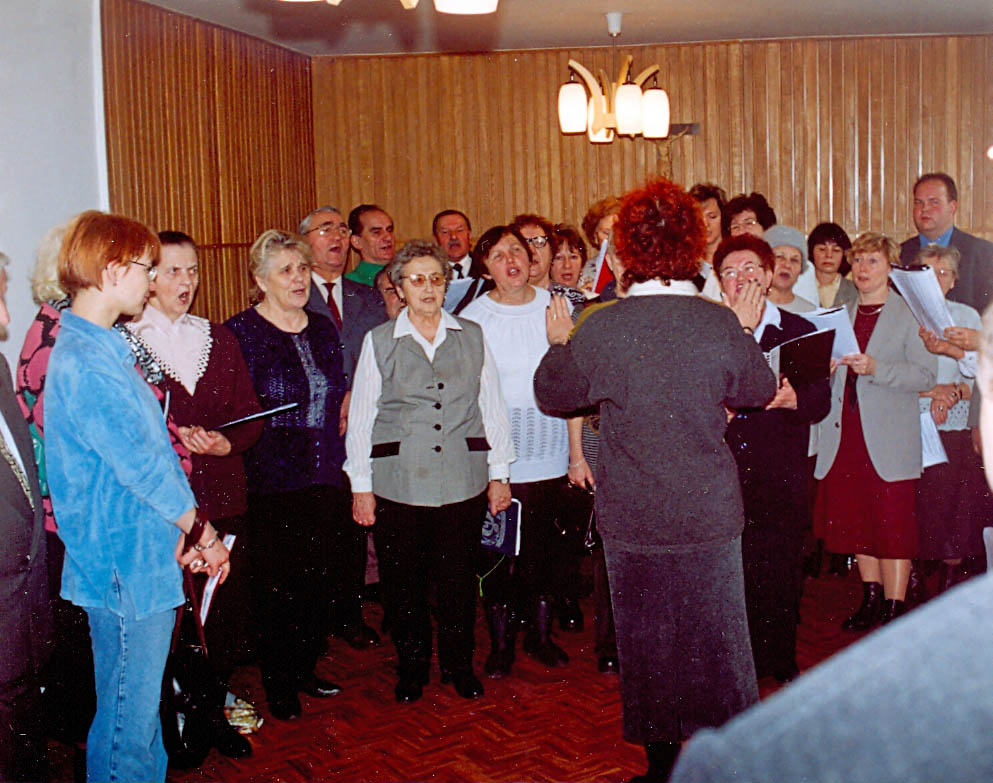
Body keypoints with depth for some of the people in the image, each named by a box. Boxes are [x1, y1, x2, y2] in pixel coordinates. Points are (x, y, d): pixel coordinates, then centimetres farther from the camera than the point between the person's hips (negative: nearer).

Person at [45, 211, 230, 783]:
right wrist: (204, 533, -7)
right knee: (130, 717, 3)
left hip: (144, 555, 10)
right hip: (126, 565, -10)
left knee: (140, 707, 20)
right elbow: (142, 466, -18)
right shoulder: (84, 362, -20)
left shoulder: (102, 349, 13)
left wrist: (184, 532, 6)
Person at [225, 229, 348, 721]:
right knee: (276, 584, 2)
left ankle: (305, 670, 29)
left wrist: (336, 464, 13)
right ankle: (278, 685, 18)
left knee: (317, 578, 11)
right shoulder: (240, 333, -6)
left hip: (322, 479, 5)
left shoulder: (322, 330, 12)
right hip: (270, 482, -5)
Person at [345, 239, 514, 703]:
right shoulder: (379, 342, 4)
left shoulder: (472, 337, 8)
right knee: (403, 581, 5)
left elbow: (492, 406, 11)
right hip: (398, 482, -1)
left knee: (459, 579, 7)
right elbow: (361, 416, 5)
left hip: (463, 480, 1)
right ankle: (411, 670, 25)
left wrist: (499, 473, 8)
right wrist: (361, 484, 2)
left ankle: (459, 666, 27)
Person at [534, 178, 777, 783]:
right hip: (711, 511, 1)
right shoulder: (722, 323, -11)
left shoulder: (601, 328, -14)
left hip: (633, 515, -1)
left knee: (646, 637, 15)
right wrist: (746, 336, 19)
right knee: (716, 635, 15)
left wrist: (559, 342, 19)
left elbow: (553, 393, 2)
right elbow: (759, 392, 6)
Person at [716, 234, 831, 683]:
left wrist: (791, 398, -20)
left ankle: (780, 661, 21)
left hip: (780, 477, 0)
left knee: (780, 574, 3)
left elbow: (821, 401, 3)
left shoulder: (800, 330, 10)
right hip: (723, 474, 0)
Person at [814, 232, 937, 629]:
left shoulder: (910, 313, 1)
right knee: (855, 519, 8)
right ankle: (871, 598, 21)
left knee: (892, 522, -3)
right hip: (845, 432, 5)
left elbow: (926, 374, -8)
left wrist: (875, 368, -19)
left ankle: (894, 608, 4)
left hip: (889, 435, -5)